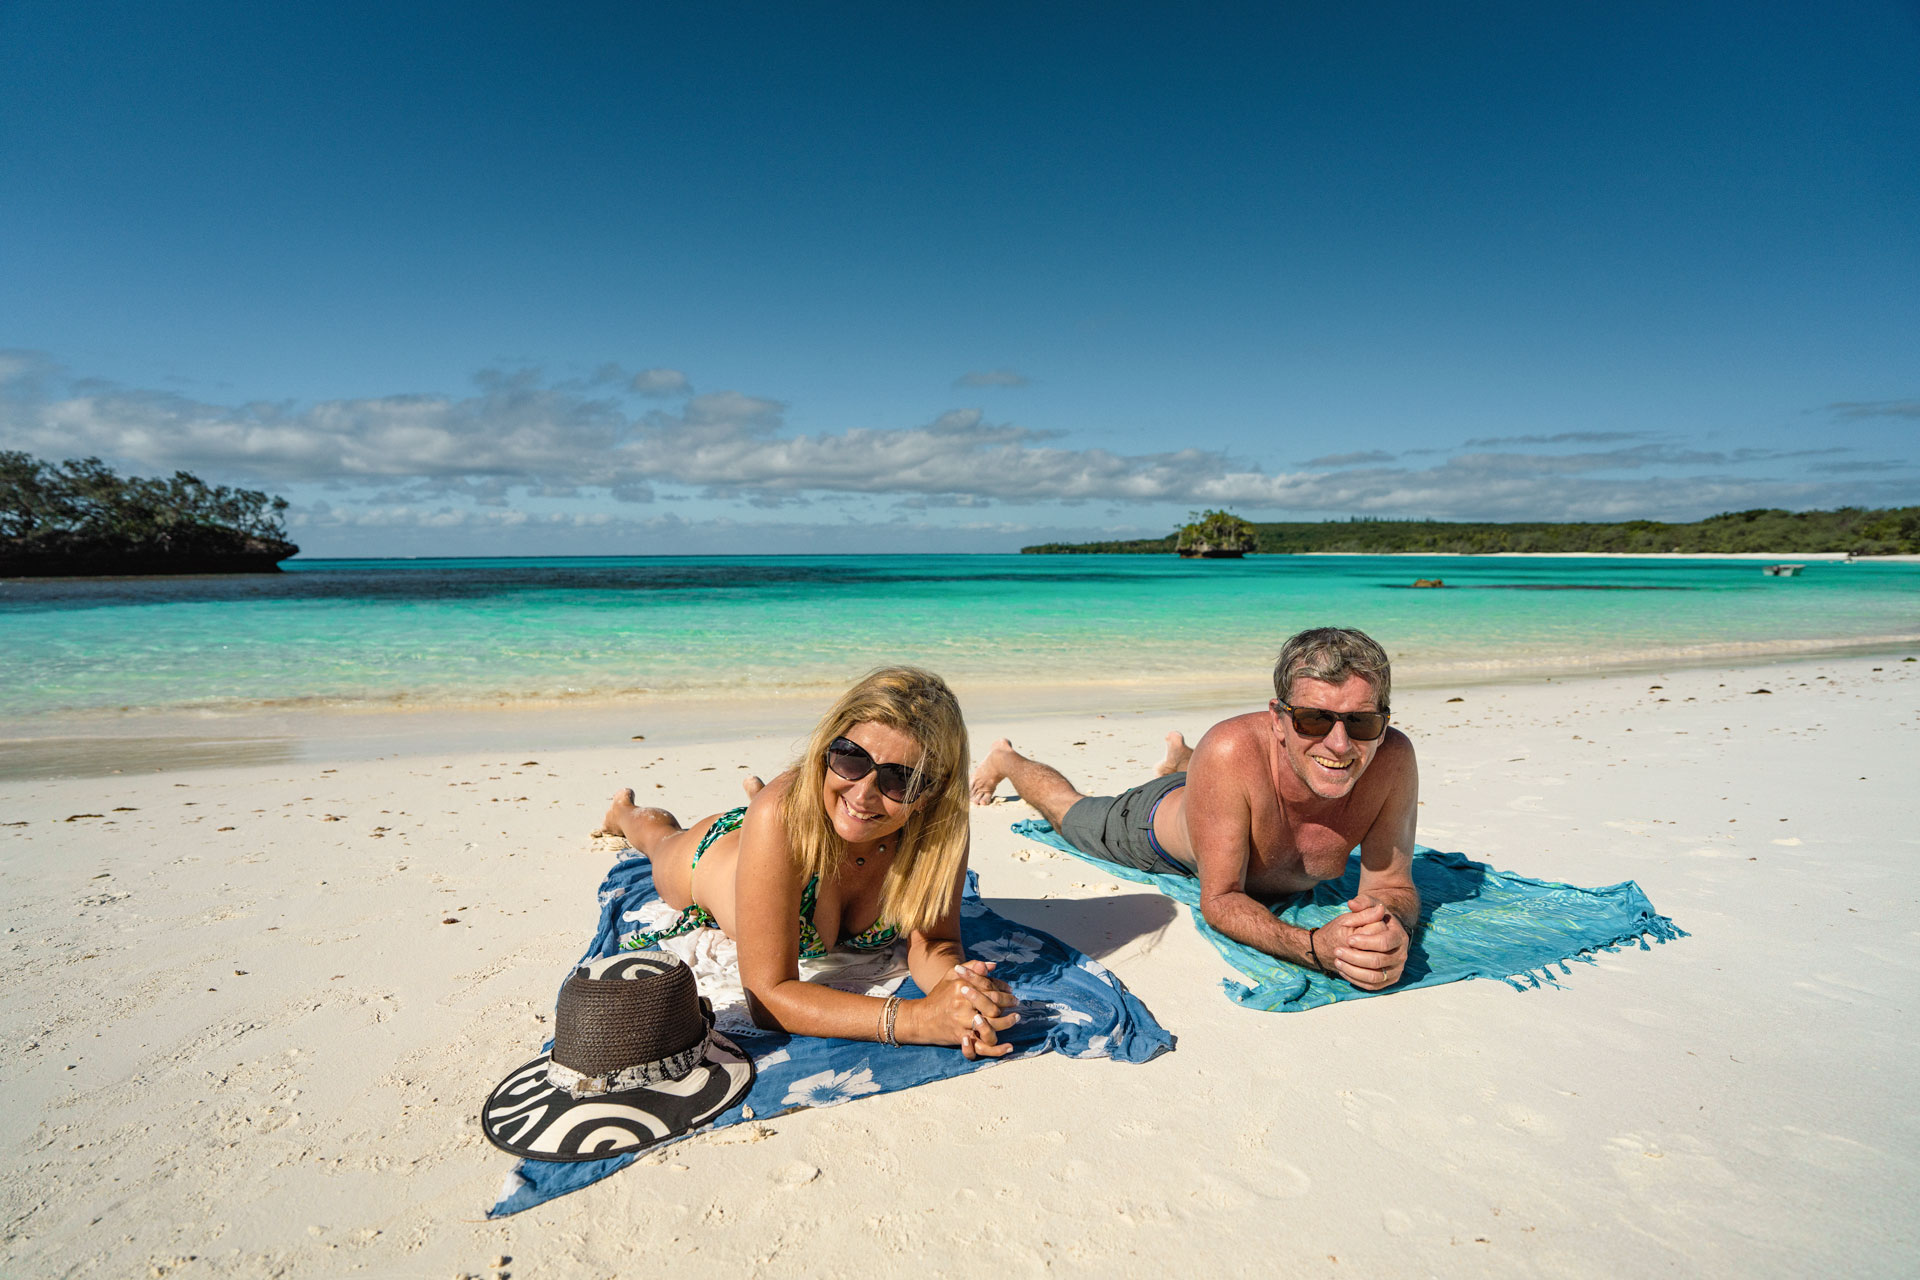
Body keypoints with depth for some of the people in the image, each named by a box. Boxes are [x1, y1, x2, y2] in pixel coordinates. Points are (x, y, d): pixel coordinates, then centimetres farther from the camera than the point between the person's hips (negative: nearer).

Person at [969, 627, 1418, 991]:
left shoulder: (1392, 760, -41)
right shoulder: (1230, 750, -49)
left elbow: (1393, 887, -29)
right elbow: (1219, 899, -41)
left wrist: (1391, 929, -54)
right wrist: (1316, 946, -59)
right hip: (1159, 821, -4)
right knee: (1067, 810, 26)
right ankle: (1006, 760, 59)